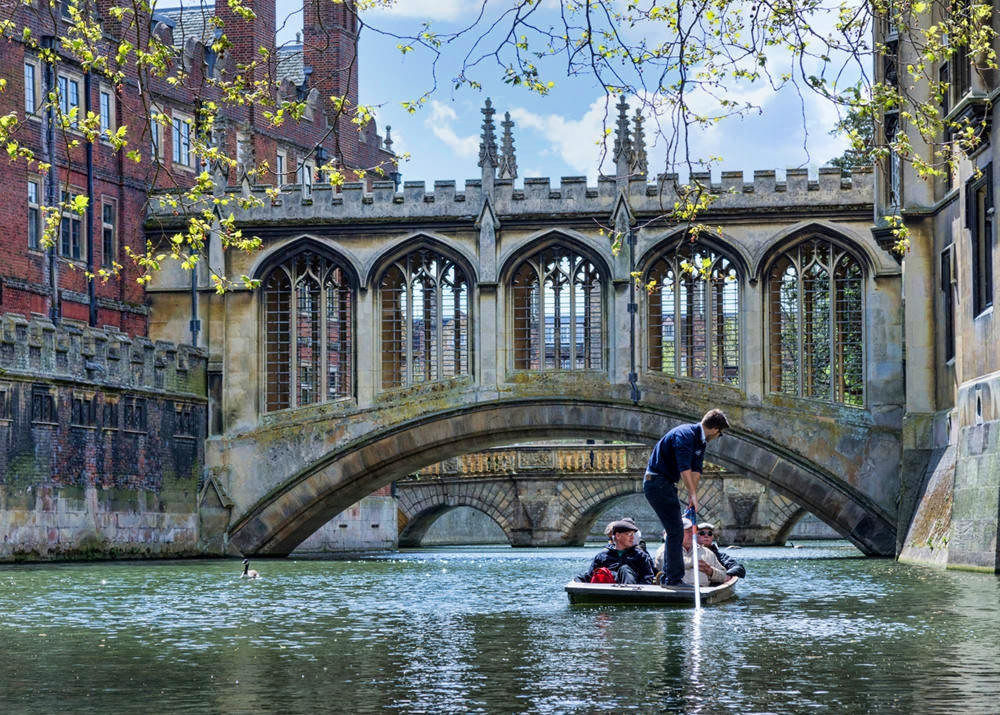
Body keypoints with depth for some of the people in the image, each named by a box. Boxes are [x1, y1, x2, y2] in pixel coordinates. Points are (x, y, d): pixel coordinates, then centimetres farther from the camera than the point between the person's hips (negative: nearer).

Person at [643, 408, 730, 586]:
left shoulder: (701, 441, 12)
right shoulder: (686, 434, -20)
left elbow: (696, 470, 5)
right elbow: (684, 468, -28)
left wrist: (692, 495, -5)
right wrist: (693, 495, -30)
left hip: (666, 484, 11)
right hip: (657, 483, -11)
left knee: (675, 531, 14)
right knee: (675, 531, -12)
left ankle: (668, 577, 19)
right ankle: (674, 579, -12)